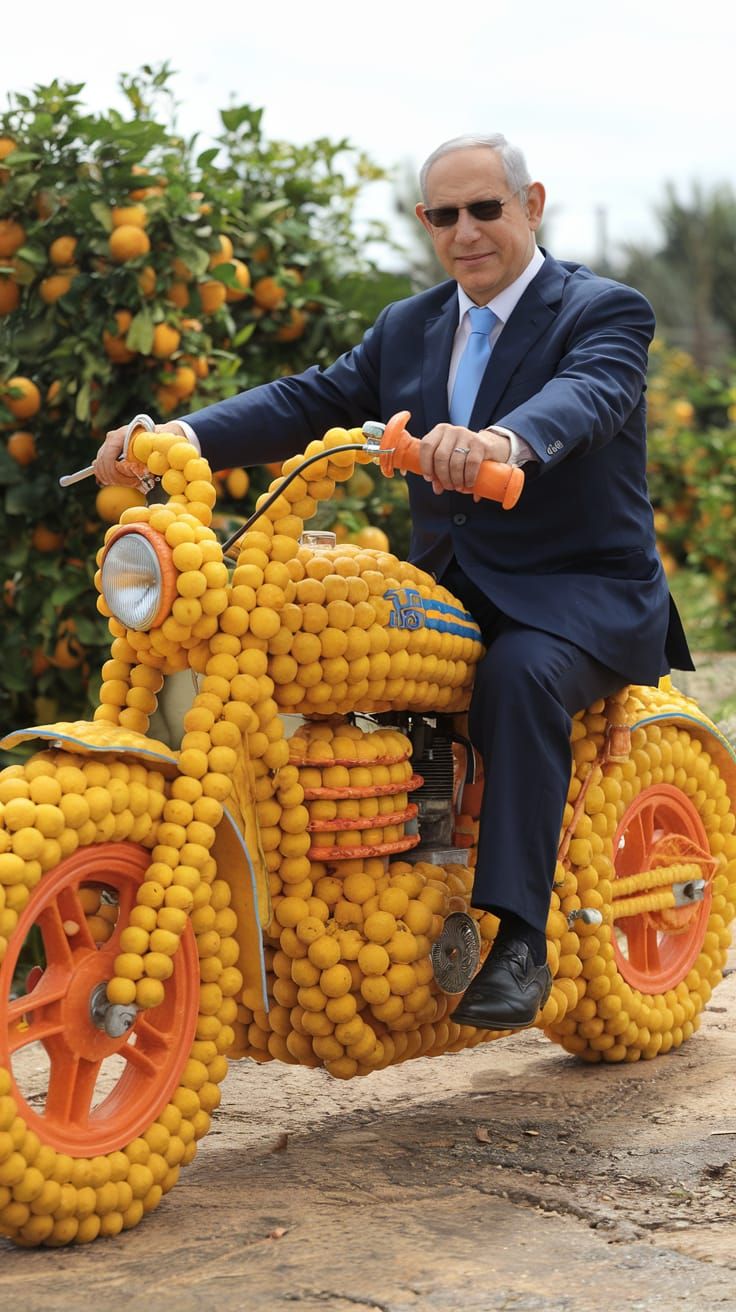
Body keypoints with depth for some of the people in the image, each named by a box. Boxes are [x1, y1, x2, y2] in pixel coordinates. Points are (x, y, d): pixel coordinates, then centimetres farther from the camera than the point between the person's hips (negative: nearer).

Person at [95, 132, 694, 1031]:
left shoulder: (606, 313, -6)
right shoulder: (407, 329, 14)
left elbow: (585, 398, -28)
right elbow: (312, 401, 3)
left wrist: (504, 442, -53)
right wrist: (176, 436, -15)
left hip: (584, 594, -6)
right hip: (448, 588, 6)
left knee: (518, 675, -37)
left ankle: (517, 941, -35)